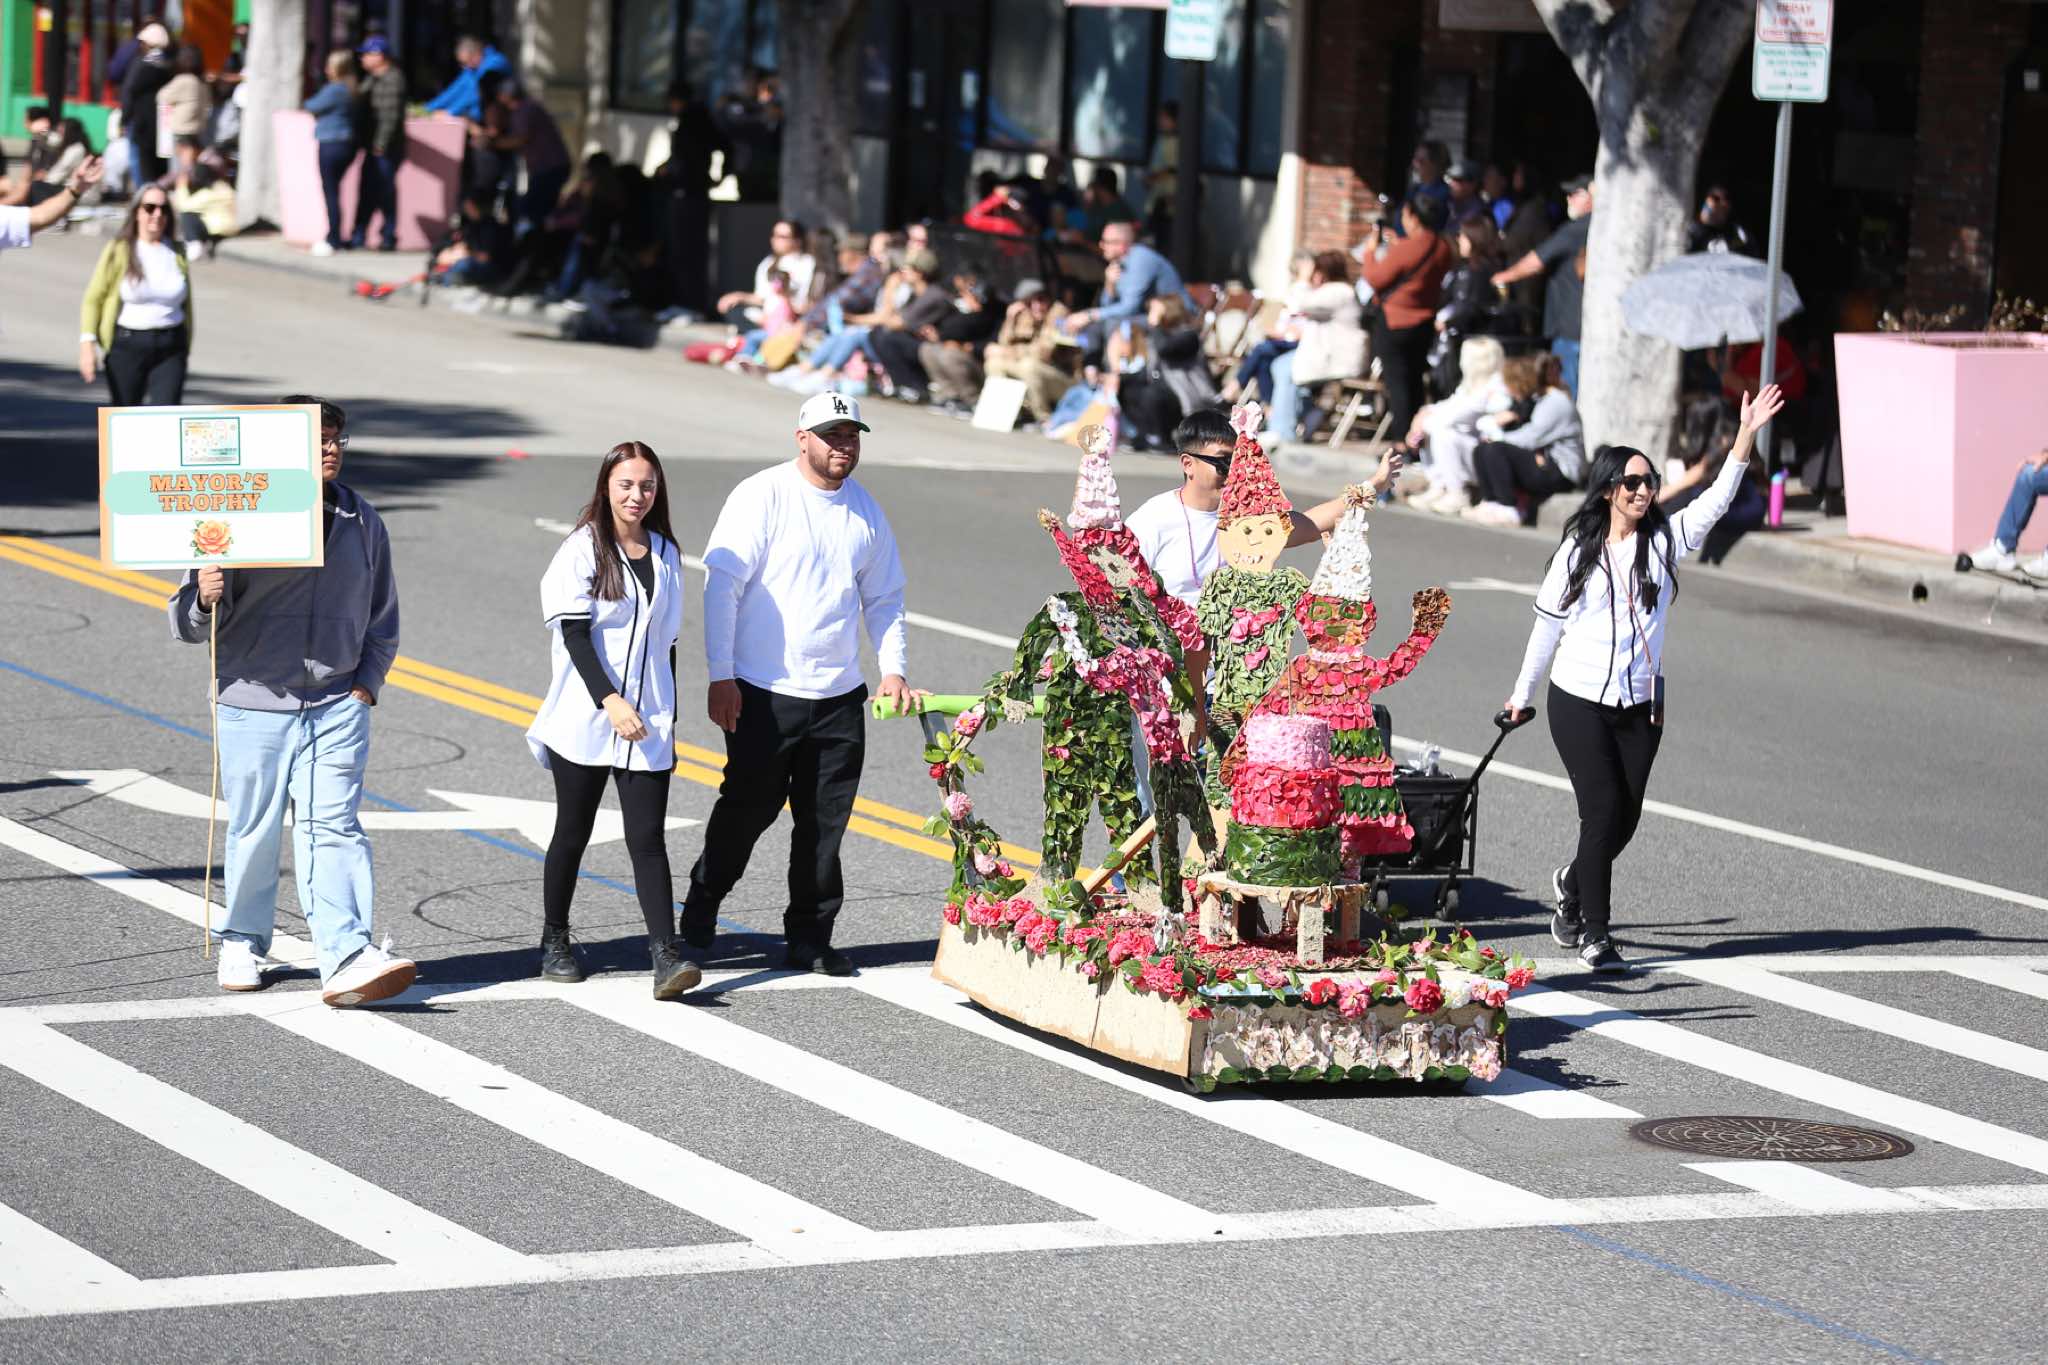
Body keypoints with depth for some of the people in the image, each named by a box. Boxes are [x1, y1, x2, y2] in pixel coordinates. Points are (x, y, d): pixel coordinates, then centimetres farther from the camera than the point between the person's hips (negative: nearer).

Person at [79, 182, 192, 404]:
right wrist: (87, 342, -13)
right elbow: (94, 299, -4)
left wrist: (186, 348, 15)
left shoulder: (177, 252, 7)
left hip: (170, 348, 2)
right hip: (127, 345, -2)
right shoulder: (119, 251, -3)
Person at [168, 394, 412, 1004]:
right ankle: (242, 944, 29)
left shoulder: (362, 523, 9)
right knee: (254, 832, 8)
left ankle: (349, 958, -20)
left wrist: (367, 682, 8)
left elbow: (383, 618, 21)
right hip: (254, 702, -2)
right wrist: (207, 598, -26)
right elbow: (191, 624, -4)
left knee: (334, 827, -10)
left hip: (337, 705, 2)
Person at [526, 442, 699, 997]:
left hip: (646, 725, 3)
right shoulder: (582, 550, -4)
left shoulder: (665, 553, 11)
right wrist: (610, 700, -22)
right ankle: (555, 942, 25)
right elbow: (575, 634, -12)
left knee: (648, 837, -6)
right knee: (573, 832, 8)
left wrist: (667, 719, 17)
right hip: (584, 720, -3)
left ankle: (666, 956, -15)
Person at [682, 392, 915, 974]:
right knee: (749, 806, 1)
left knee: (825, 821, 5)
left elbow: (883, 598, 21)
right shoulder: (762, 496, -7)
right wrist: (720, 675, -12)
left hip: (839, 696, 5)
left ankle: (811, 937, 14)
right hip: (763, 692, -5)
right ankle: (702, 906, 23)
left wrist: (893, 668, 7)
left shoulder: (866, 510, 12)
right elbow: (722, 583, -9)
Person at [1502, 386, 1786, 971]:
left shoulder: (1665, 540, 1)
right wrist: (1523, 693, 13)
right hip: (1580, 701, -3)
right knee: (1603, 811, -10)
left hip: (1641, 703, 3)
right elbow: (1548, 623, 7)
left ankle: (1573, 882, 37)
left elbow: (1717, 500, -12)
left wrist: (1747, 434, -23)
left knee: (1625, 818, 7)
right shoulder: (1578, 550, -3)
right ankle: (1596, 936, -2)